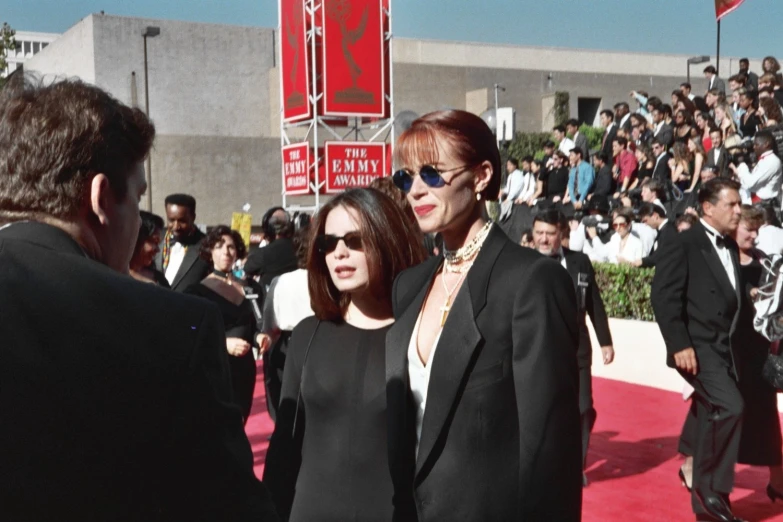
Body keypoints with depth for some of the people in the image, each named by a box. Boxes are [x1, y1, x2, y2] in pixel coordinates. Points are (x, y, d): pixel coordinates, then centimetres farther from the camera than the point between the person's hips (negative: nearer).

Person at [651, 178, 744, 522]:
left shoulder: (730, 247, 14)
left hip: (722, 347, 8)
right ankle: (712, 492, -6)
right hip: (696, 347, -8)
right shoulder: (684, 245, -10)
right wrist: (679, 345, -20)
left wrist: (733, 345, 10)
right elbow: (664, 295, -15)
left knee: (712, 415, 17)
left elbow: (729, 297, 18)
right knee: (730, 407, -21)